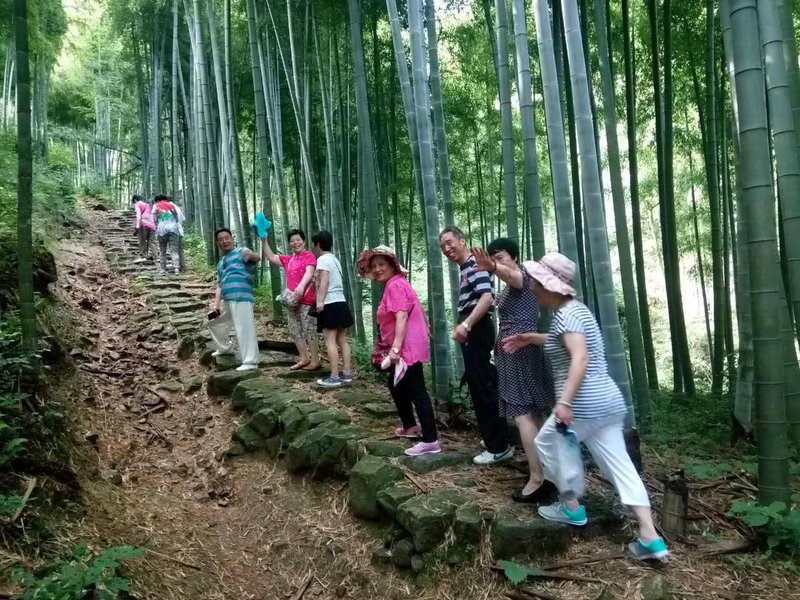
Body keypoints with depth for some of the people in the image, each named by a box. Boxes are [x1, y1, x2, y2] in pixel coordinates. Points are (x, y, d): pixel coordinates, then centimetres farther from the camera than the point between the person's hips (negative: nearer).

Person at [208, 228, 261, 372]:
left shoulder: (241, 252, -1)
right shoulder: (220, 263, 23)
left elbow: (257, 257, -23)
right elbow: (220, 285, 22)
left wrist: (251, 255, -48)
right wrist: (216, 303, 8)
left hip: (241, 298, -9)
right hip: (226, 300, 9)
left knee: (244, 329, -11)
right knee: (214, 322, 25)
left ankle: (250, 362, -10)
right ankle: (224, 348, 44)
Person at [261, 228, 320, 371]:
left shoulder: (309, 255, -2)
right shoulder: (288, 259, 21)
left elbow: (309, 272, -17)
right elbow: (271, 257, 20)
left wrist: (302, 285, -35)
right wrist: (264, 240, 9)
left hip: (306, 300, -8)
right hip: (292, 301, 8)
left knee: (309, 330, -7)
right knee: (295, 331, 10)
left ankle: (315, 360, -2)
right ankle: (304, 358, 17)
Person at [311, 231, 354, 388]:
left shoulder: (322, 259, -7)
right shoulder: (334, 259, 20)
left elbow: (324, 281, -19)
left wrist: (320, 301, -25)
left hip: (330, 304, -9)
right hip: (341, 303, 9)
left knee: (330, 341, -9)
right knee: (342, 340, 9)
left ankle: (334, 377, -11)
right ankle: (346, 373, 11)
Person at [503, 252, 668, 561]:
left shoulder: (566, 314, -14)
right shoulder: (575, 309, 17)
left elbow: (580, 358, -28)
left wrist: (564, 401, -33)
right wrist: (530, 338, 36)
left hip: (584, 405, -9)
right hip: (608, 402, 9)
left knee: (547, 443, 15)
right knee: (619, 465, 7)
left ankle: (571, 507, 23)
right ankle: (650, 537, 5)